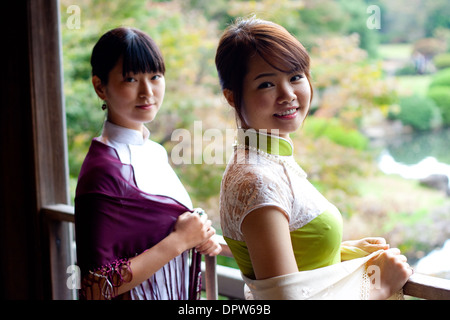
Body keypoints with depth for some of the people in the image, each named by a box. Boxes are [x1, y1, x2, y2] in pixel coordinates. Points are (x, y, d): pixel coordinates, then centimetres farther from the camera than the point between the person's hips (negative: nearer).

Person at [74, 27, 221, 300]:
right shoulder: (103, 170, -23)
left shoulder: (155, 151, 0)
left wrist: (201, 238, -7)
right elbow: (96, 287, -25)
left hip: (178, 294, 7)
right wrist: (180, 240, -21)